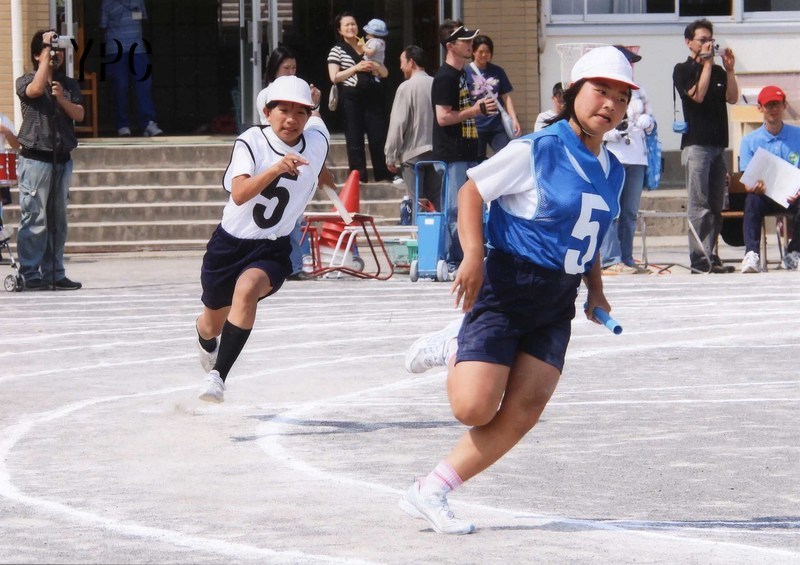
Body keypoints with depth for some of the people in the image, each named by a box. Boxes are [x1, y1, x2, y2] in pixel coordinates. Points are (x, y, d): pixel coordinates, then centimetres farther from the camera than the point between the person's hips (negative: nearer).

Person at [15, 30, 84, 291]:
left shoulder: (69, 85, 14)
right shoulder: (26, 81, 2)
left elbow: (79, 115, 3)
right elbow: (36, 90, -21)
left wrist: (62, 99, -17)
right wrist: (47, 51, -16)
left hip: (62, 159, 5)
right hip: (35, 159, -5)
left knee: (58, 220, 7)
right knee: (35, 219, -8)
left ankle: (54, 274, 11)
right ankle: (31, 275, -7)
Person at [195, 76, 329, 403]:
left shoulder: (317, 143, -7)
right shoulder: (250, 142, -16)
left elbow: (317, 122, 19)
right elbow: (240, 194, -33)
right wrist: (275, 168, -45)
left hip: (273, 250, 0)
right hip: (230, 243, 0)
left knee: (247, 288, -34)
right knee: (213, 324, 19)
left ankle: (218, 376, -35)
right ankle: (206, 343, 59)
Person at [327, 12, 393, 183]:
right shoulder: (337, 50, 4)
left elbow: (385, 73, 17)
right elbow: (334, 77, -6)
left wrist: (376, 66, -6)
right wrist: (356, 68, -14)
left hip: (373, 96, 3)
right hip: (351, 98, -3)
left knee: (379, 136, 1)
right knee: (355, 139, -1)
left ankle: (384, 174, 9)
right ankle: (359, 176, 2)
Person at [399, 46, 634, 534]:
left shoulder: (612, 172, 10)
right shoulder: (536, 150, -11)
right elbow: (471, 192, -7)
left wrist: (595, 291, 10)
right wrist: (473, 255, -20)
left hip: (559, 302, 6)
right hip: (507, 288, -6)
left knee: (524, 411, -8)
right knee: (475, 408, -14)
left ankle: (430, 494, 1)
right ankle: (454, 349, 20)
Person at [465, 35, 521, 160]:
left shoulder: (497, 72, 9)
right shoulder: (466, 73, -1)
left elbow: (506, 97, 12)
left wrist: (514, 119, 2)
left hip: (498, 126, 2)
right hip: (476, 127, -2)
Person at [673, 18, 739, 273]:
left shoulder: (717, 71, 18)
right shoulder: (683, 70, 2)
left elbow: (732, 97, 8)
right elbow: (698, 95, -13)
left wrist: (729, 69, -2)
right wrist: (707, 63, -9)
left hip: (718, 144, 6)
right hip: (696, 144, -6)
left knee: (716, 206, 5)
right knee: (699, 205, -10)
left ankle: (711, 256, 8)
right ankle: (699, 260, -13)